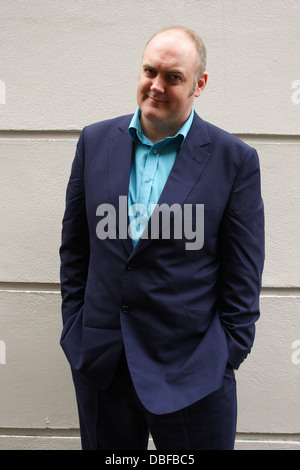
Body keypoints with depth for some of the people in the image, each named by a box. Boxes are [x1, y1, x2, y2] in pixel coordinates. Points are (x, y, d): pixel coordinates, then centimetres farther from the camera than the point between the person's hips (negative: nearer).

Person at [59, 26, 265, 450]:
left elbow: (243, 275, -3)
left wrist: (229, 356, -4)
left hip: (192, 369, -2)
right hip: (99, 361, 3)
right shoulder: (96, 141, 3)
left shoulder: (235, 159, -5)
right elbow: (74, 245, 9)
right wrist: (75, 325, 7)